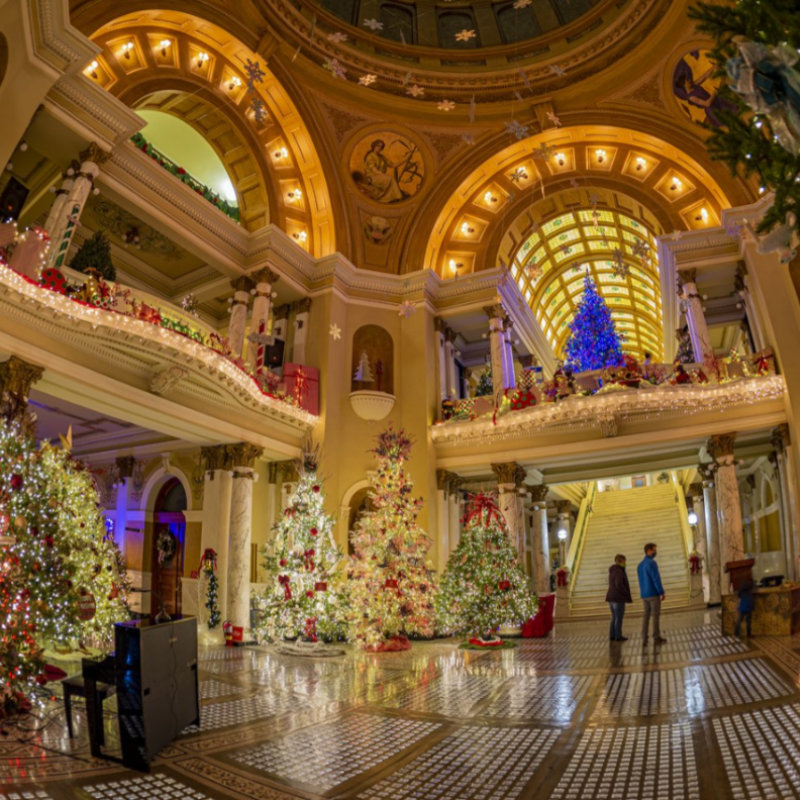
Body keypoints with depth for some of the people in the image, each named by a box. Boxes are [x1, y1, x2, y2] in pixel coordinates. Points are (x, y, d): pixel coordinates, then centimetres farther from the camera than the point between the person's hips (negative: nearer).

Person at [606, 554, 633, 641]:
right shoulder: (619, 571, -14)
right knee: (619, 618, -1)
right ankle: (618, 636, 2)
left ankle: (612, 635, 13)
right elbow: (619, 585, -24)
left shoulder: (612, 572, 17)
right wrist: (628, 595, -13)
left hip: (611, 598, 9)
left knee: (614, 617, 13)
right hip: (618, 598, -9)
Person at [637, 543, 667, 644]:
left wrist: (644, 593, 19)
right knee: (656, 615, -1)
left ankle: (644, 639, 5)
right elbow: (656, 579, -18)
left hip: (644, 595, 8)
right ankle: (656, 638, 1)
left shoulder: (640, 565, 15)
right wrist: (662, 592, -13)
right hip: (654, 594, -8)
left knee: (646, 615, 8)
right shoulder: (651, 563, -13)